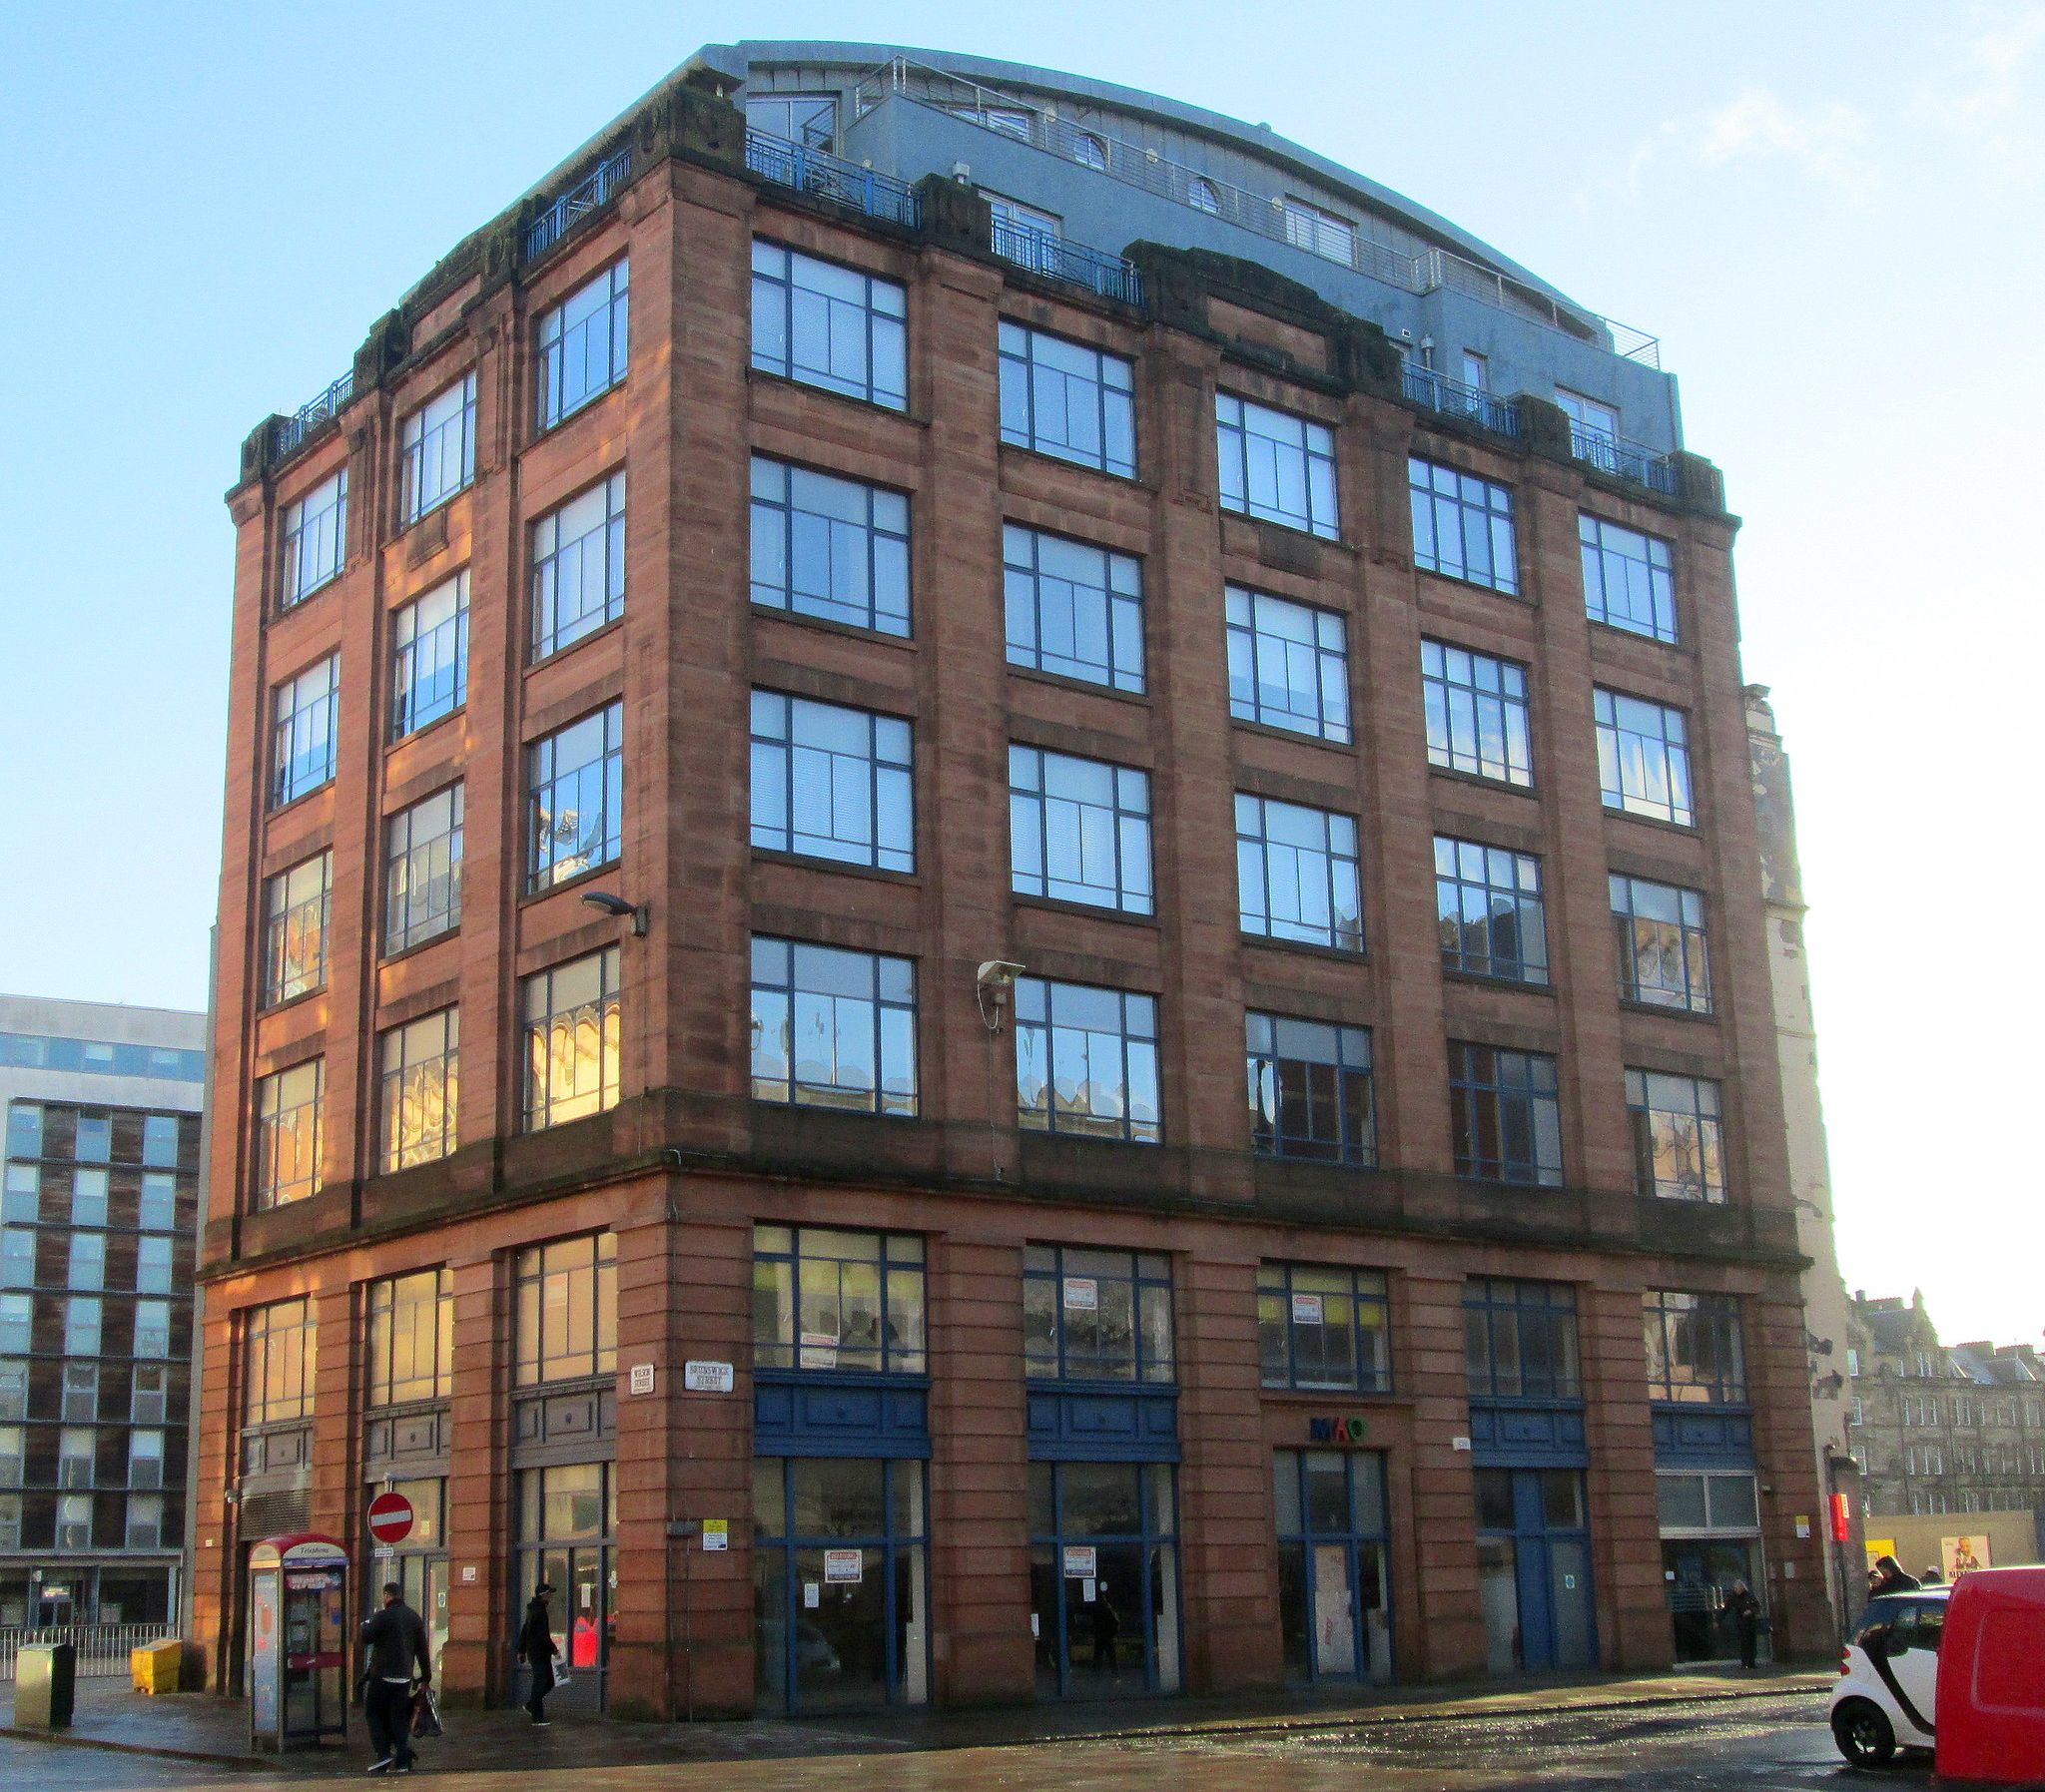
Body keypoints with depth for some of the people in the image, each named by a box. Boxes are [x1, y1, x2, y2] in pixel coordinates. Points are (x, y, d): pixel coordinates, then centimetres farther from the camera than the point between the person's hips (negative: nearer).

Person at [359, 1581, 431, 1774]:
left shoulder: (383, 1617, -12)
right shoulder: (415, 1617, 8)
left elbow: (365, 1637, -12)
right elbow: (422, 1649, 11)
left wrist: (367, 1622, 9)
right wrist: (426, 1676, 16)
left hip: (382, 1676, -5)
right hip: (404, 1677, 5)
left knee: (372, 1713, 9)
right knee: (400, 1718, 9)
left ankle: (383, 1753, -3)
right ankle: (402, 1761, 4)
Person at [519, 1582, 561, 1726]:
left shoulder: (533, 1609, 15)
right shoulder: (539, 1610, -16)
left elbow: (524, 1631, 22)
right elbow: (543, 1635, -22)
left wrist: (522, 1650, 27)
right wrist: (554, 1650, -16)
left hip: (534, 1652, 10)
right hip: (539, 1653, -10)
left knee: (549, 1681, 15)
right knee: (540, 1682, -6)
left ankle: (531, 1706, 22)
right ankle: (537, 1717, -3)